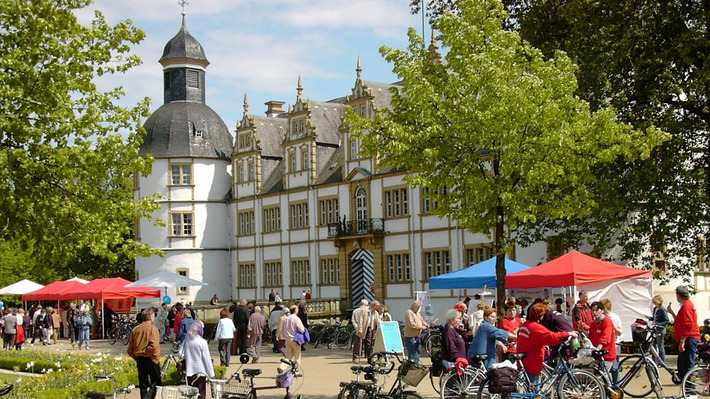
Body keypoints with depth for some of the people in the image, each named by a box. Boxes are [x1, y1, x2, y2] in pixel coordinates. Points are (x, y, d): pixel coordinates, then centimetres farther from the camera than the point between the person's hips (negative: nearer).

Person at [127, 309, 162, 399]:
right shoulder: (153, 329, -10)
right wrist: (145, 353, -7)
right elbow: (153, 346, -23)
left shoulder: (135, 329, 6)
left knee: (143, 384, 13)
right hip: (151, 359, -5)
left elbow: (129, 350, 7)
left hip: (139, 360, 5)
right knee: (156, 382, 0)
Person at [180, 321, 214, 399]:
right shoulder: (202, 342, -13)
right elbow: (207, 359, -11)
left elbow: (181, 355, -4)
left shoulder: (186, 341, -3)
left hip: (190, 372, 4)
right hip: (200, 372, -4)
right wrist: (211, 374, -5)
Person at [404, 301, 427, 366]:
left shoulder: (417, 313, 17)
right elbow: (411, 324, -23)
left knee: (418, 350, 13)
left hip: (417, 335, 10)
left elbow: (421, 320, 23)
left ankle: (416, 364, 22)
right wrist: (421, 327, -20)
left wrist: (425, 325, 3)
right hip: (410, 336, -10)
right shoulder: (409, 313, -14)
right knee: (412, 351, -7)